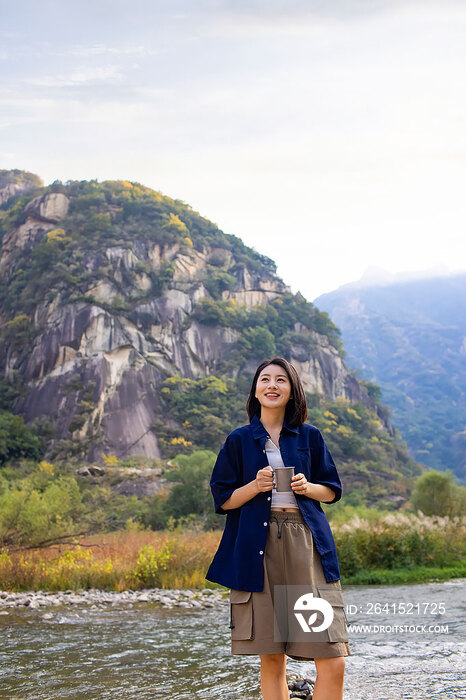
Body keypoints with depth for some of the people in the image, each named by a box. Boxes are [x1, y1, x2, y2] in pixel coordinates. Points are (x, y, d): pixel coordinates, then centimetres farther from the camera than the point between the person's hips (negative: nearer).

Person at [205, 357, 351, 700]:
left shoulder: (309, 436, 12)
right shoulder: (239, 440, 10)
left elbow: (332, 490, 16)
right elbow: (223, 499, 10)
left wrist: (307, 488, -5)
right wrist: (255, 486, -8)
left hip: (307, 545, 1)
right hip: (259, 548, 0)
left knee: (333, 662, -8)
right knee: (271, 659, 3)